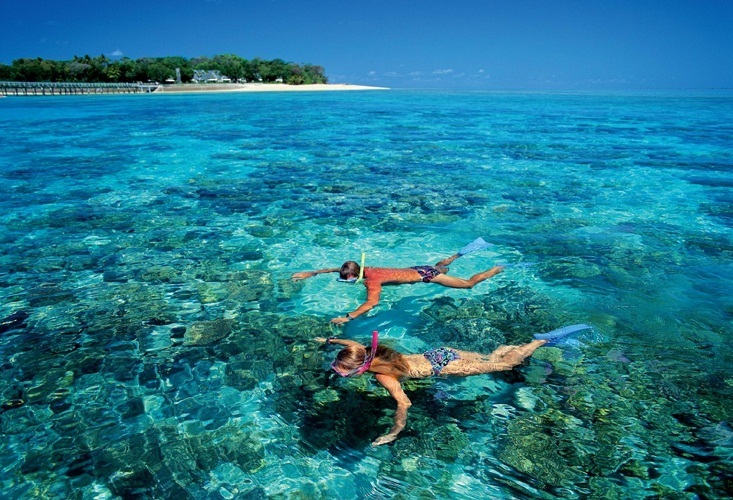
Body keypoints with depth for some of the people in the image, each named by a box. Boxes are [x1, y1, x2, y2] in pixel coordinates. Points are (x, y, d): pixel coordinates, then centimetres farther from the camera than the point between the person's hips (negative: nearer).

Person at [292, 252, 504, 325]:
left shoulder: (372, 279, -32)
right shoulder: (361, 270, -9)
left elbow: (371, 303, -49)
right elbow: (336, 269, 2)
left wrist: (347, 317, -54)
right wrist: (310, 274, -3)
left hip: (422, 274, -8)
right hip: (416, 269, 8)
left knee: (469, 284, 4)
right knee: (440, 266, 39)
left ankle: (499, 268, 19)